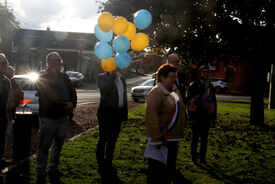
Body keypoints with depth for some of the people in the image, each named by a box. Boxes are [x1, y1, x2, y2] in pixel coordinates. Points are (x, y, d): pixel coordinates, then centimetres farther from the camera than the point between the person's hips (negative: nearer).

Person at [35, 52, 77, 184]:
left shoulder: (64, 77, 14)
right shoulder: (42, 77, -8)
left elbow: (72, 92, 11)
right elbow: (50, 96, -18)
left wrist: (72, 104, -9)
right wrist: (64, 105, -20)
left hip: (63, 116, 7)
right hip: (48, 117, -7)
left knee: (58, 145, 17)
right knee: (44, 147, 1)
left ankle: (53, 169, 33)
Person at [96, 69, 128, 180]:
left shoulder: (121, 78, 12)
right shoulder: (102, 77, -6)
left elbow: (124, 96, 15)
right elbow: (105, 90, -26)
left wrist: (125, 114, 12)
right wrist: (113, 74, -24)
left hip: (118, 113, 6)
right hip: (106, 113, -6)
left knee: (112, 141, 15)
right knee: (103, 140, 3)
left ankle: (108, 165, 29)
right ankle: (101, 167, 15)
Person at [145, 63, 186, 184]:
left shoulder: (175, 91, 10)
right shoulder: (155, 93, -17)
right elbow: (151, 117, -23)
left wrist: (181, 134, 17)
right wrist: (156, 139, -23)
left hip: (173, 139, 8)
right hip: (161, 140, -8)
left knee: (169, 168, 20)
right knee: (157, 170, 2)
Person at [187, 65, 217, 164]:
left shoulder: (211, 86, 11)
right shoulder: (193, 86, -5)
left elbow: (214, 102, 16)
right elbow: (190, 102, -9)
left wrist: (214, 116, 9)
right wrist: (191, 117, -14)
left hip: (207, 116, 5)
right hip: (196, 117, -5)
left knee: (204, 138, 11)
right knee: (195, 137, 3)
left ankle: (202, 158, 20)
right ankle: (194, 157, 14)